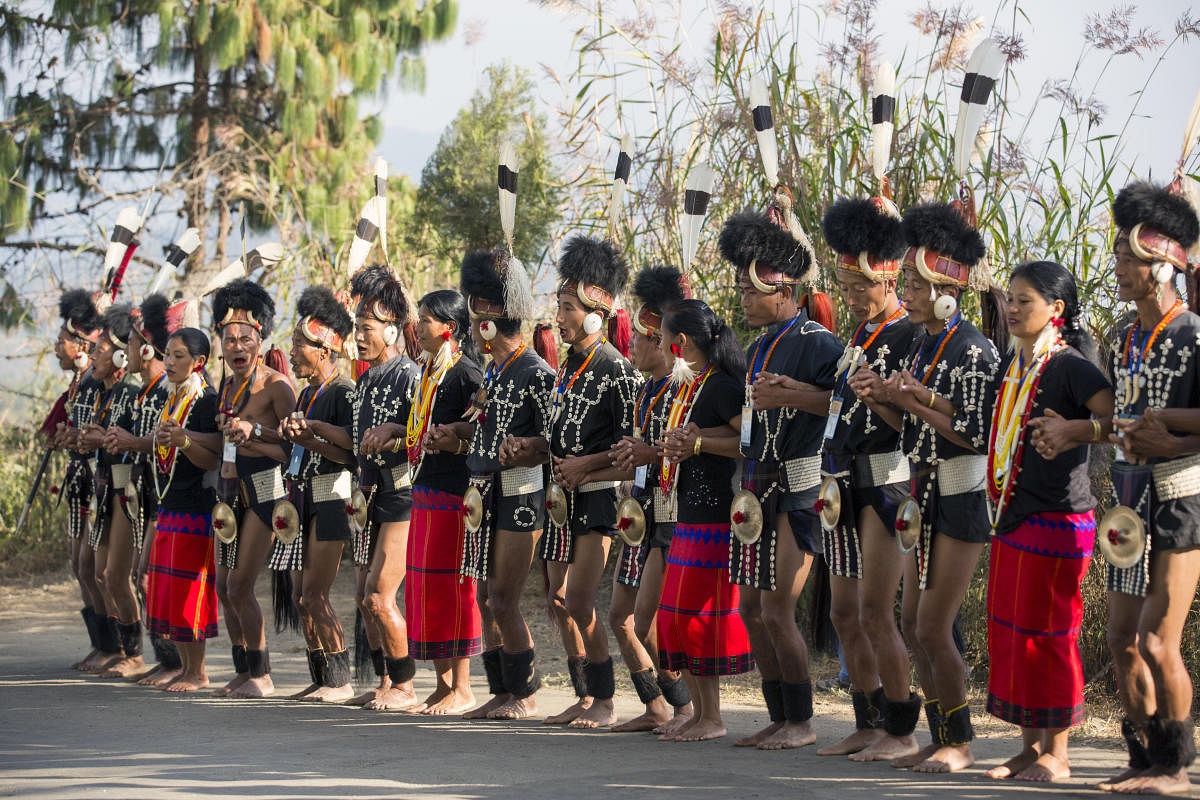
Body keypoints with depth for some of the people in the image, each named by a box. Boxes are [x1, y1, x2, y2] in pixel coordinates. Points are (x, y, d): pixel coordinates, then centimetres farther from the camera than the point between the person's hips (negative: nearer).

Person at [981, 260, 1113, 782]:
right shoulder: (1011, 366, 13)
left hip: (1057, 521, -8)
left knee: (1047, 634, -3)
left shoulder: (1070, 366, -11)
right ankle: (1030, 747, 20)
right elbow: (993, 433, 24)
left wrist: (1074, 431, -33)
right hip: (1011, 519, 8)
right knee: (1007, 631, 10)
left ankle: (1056, 755, 7)